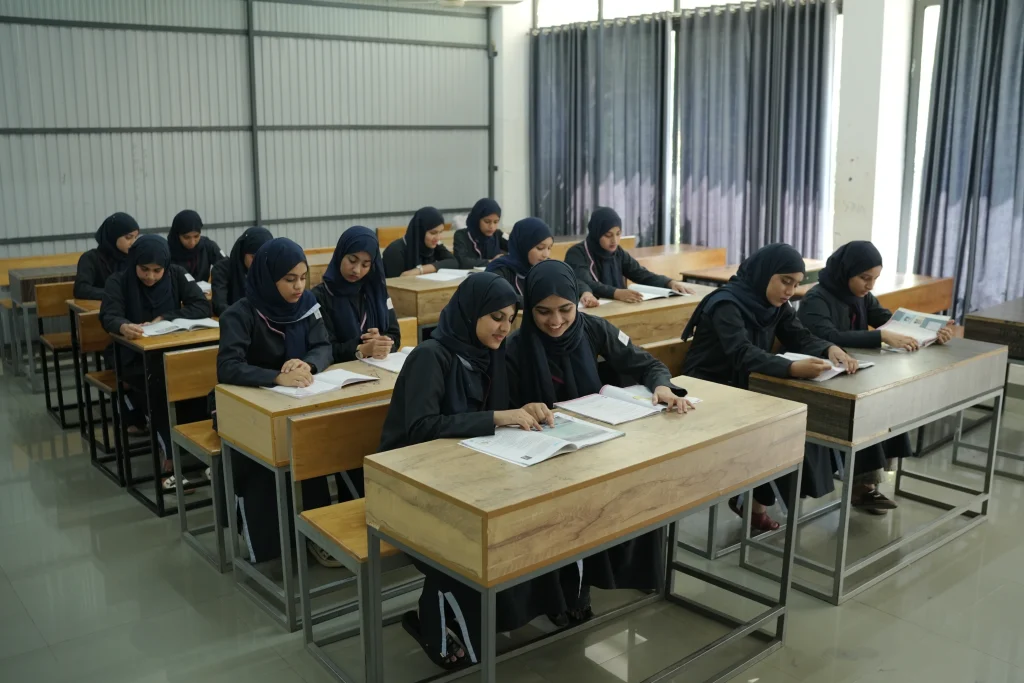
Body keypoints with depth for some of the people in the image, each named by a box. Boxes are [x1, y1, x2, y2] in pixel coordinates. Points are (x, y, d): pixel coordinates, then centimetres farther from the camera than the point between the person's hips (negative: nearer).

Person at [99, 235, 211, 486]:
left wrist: (164, 319, -23)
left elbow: (203, 306, -11)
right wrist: (123, 326, -47)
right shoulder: (118, 281, -8)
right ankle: (172, 456, -25)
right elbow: (108, 316, -23)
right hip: (131, 354, -2)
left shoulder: (177, 275, -3)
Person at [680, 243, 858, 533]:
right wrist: (793, 368, -52)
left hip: (745, 388, 8)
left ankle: (753, 497, 2)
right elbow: (744, 355, -36)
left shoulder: (775, 304, 3)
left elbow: (800, 338, -2)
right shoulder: (726, 304, -22)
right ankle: (754, 500, -4)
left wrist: (830, 349, -25)